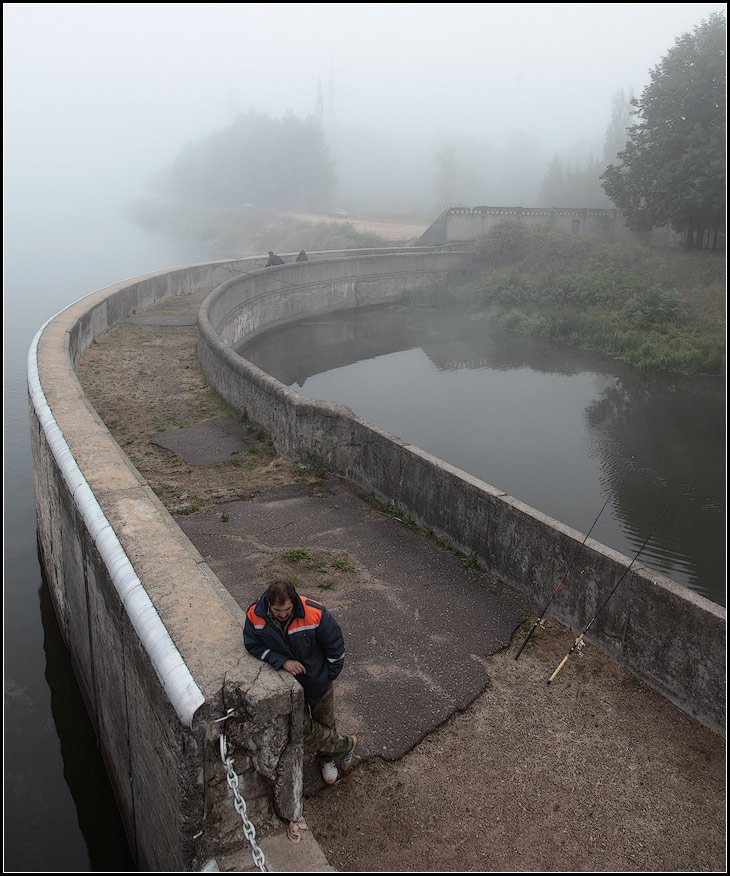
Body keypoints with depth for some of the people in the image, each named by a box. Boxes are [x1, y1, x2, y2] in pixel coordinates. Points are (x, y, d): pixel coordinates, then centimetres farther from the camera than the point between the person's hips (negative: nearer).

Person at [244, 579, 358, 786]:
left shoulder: (314, 613, -30)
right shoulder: (255, 615, -24)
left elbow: (335, 644, -15)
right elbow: (253, 646, -11)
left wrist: (330, 674, -4)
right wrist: (283, 661, -24)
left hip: (318, 680, -1)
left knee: (325, 722, 19)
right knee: (302, 728, 6)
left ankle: (327, 758, 49)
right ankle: (346, 744, 33)